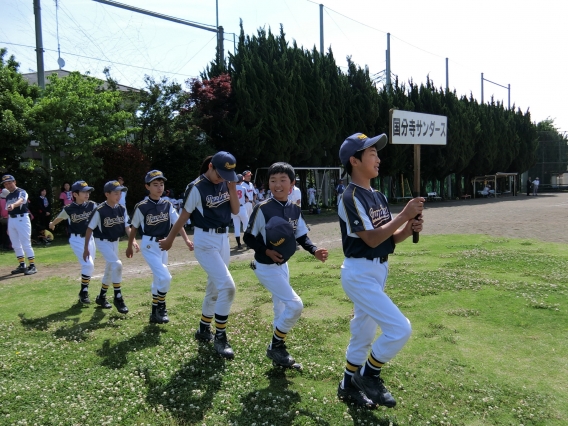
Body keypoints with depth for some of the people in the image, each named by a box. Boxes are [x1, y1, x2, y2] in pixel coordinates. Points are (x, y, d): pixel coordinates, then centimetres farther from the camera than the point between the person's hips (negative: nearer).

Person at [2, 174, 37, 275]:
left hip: (22, 219, -8)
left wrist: (13, 205, -51)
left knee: (26, 244, -8)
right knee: (16, 245, 11)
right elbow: (9, 212, 17)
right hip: (11, 220, 8)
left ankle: (32, 266, -3)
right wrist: (8, 227, 15)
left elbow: (21, 200, -29)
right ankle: (22, 265, 21)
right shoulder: (7, 197, 15)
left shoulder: (21, 192, -6)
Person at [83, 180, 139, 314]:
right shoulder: (100, 210, -21)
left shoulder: (122, 209, -6)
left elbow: (127, 227, -4)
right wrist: (86, 248, -11)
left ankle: (101, 297, 36)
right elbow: (89, 229, -13)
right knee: (117, 264, -23)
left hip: (115, 242, 7)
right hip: (102, 242, -6)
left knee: (110, 269, 16)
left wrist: (133, 241, -21)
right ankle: (118, 298, -10)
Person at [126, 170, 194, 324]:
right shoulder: (142, 207, -11)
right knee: (165, 277, -15)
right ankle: (160, 309, 6)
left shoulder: (167, 205, 0)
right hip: (149, 246, -5)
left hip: (163, 245, 5)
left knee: (159, 278, 15)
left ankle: (155, 312, 30)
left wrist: (186, 240, -22)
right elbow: (134, 227, 0)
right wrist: (129, 247, 10)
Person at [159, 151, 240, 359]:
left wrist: (232, 189, -12)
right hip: (205, 241, -7)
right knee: (227, 286, -17)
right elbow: (183, 216, -8)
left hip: (223, 239, 7)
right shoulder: (197, 188, -16)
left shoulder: (226, 184, 3)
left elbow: (235, 210, 2)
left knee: (215, 288, 16)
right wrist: (169, 240, 2)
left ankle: (204, 330, 34)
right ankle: (220, 338, -3)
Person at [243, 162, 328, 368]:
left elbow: (301, 237, 6)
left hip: (282, 266, 7)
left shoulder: (295, 209, -1)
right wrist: (266, 251, -24)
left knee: (282, 309, 17)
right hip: (266, 267, -7)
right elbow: (248, 238, -10)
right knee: (295, 305, -13)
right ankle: (276, 347, 8)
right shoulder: (262, 208, -17)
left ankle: (278, 350, 35)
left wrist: (315, 251, -11)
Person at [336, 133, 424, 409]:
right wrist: (404, 214, -21)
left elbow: (390, 239, 9)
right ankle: (368, 375, 11)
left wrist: (409, 229, -10)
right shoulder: (351, 197, -17)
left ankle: (349, 386, 35)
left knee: (363, 334, 18)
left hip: (378, 271, 9)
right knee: (400, 328, -12)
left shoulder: (378, 196, 9)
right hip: (360, 274, -9)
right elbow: (372, 239, -22)